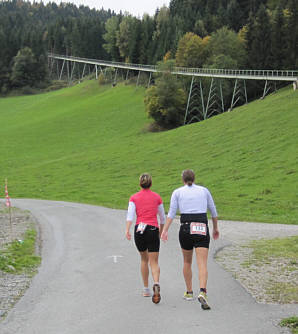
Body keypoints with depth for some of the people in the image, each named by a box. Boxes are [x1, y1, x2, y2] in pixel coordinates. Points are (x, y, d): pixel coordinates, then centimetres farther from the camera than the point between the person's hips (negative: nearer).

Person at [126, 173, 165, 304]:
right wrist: (161, 231, 28)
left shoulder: (134, 198, 6)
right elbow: (162, 217, 14)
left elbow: (130, 214, -7)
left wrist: (127, 230, -14)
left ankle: (146, 289, 25)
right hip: (153, 229, -1)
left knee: (144, 259, 20)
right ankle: (156, 284, -31)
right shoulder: (157, 197, 9)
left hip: (139, 229, 1)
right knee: (154, 262, -3)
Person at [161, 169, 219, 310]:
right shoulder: (204, 190, 12)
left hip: (186, 228, 0)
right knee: (202, 264, -8)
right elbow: (213, 211, 17)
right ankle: (202, 292, -29)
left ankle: (189, 292, 30)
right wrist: (215, 228, 29)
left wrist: (165, 231, -5)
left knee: (187, 262, 21)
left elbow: (171, 213, -3)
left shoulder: (177, 192, 7)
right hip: (202, 229, 0)